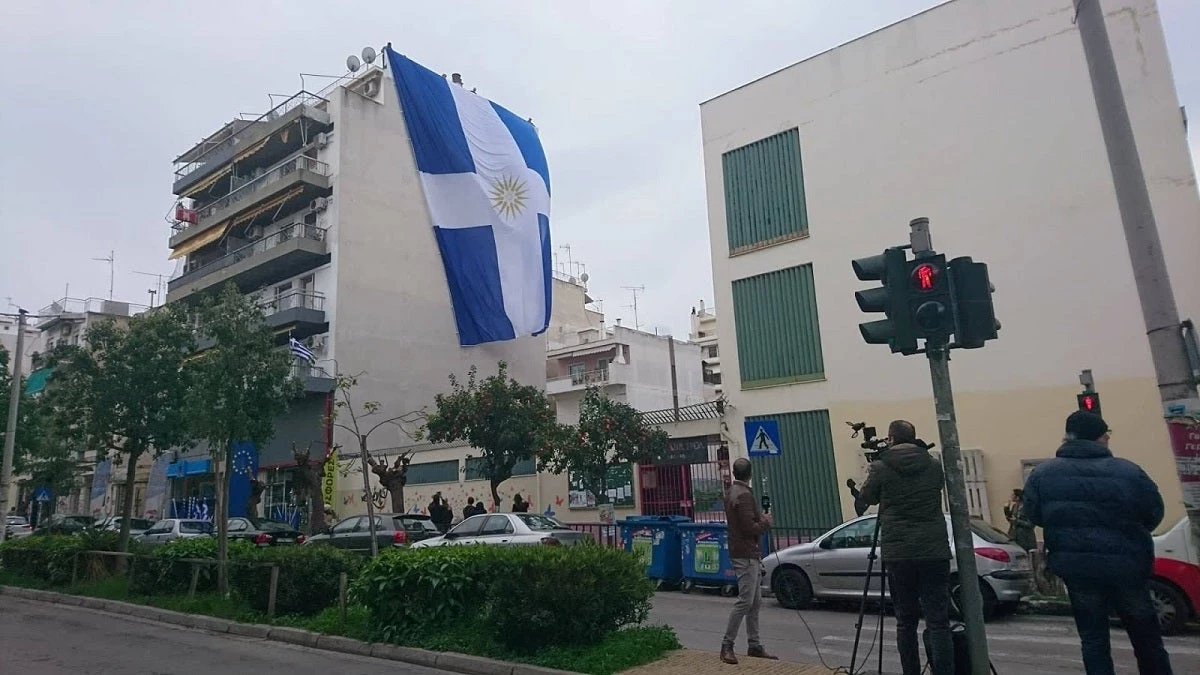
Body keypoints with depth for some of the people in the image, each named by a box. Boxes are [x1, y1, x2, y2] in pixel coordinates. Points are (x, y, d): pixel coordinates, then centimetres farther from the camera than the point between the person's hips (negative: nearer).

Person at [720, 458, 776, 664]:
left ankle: (754, 645, 17)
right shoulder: (744, 494, -18)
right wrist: (766, 522, -4)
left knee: (755, 602, 12)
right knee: (745, 601, -7)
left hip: (749, 554, 10)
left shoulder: (732, 492, 14)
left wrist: (761, 518, 8)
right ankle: (727, 645, -2)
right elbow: (749, 528, -21)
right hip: (746, 555, -10)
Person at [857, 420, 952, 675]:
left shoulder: (881, 468, -2)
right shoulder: (934, 465, 6)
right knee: (938, 622, 0)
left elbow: (865, 498, 14)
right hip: (934, 551, 1)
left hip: (898, 553, -1)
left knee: (906, 621, 10)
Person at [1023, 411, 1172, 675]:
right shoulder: (1128, 471, -11)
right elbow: (1154, 514, 0)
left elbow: (1033, 515, 2)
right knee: (1146, 636, 18)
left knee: (1093, 637, 12)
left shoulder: (1042, 474, -6)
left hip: (1075, 567, 1)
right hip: (1125, 565, -1)